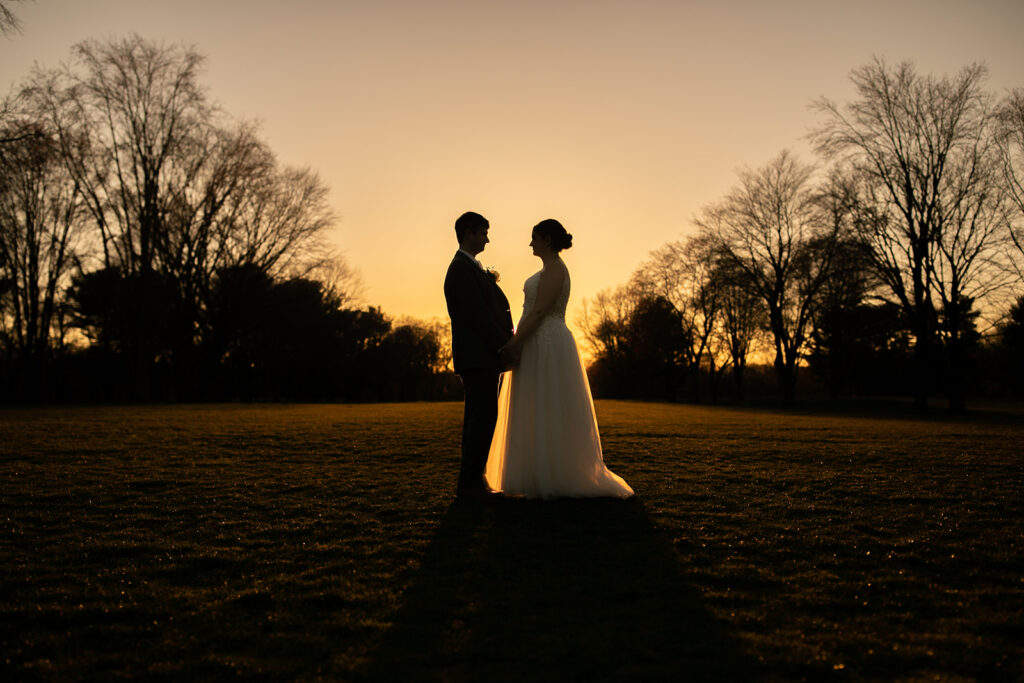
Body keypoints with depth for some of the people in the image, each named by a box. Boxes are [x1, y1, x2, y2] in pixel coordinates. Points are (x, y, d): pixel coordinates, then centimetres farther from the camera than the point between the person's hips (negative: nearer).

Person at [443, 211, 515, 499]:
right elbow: (478, 314, -17)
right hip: (477, 357, -10)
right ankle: (470, 483, -5)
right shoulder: (462, 268, -10)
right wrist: (506, 344, -15)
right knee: (483, 417, -10)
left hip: (483, 358, 11)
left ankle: (470, 481, 17)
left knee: (479, 419, 12)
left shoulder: (470, 267, 22)